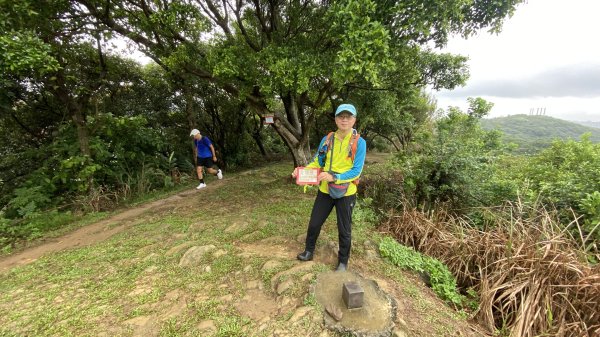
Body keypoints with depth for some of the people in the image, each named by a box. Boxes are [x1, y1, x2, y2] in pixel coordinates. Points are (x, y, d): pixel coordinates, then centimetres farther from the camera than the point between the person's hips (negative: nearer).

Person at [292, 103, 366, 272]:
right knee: (314, 223, 14)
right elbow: (317, 162, 3)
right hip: (325, 190, 3)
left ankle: (343, 261, 35)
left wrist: (334, 177, -27)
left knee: (344, 230, 13)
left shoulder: (359, 142, -11)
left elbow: (356, 171, -16)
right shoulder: (327, 140, -1)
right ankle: (309, 251, 39)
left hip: (346, 193, -3)